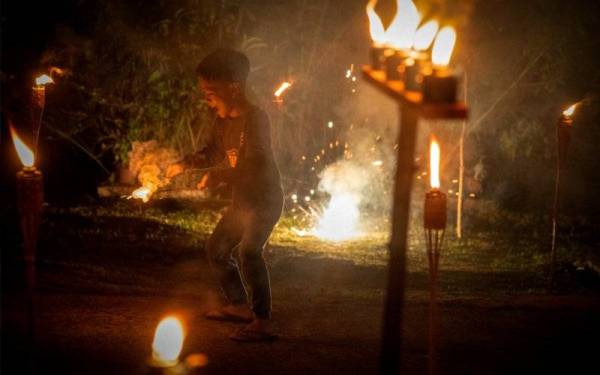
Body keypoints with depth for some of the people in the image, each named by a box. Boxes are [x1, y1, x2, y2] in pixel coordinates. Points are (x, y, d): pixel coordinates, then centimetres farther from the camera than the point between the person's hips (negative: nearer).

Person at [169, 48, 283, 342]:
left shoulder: (255, 118, -22)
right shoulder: (223, 121, 5)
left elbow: (252, 164, -31)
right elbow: (213, 153, 17)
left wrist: (216, 175, -35)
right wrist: (186, 163, -1)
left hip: (265, 199, -10)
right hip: (242, 200, 10)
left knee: (248, 251, -27)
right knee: (217, 248, 20)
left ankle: (262, 321, -29)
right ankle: (239, 305, 34)